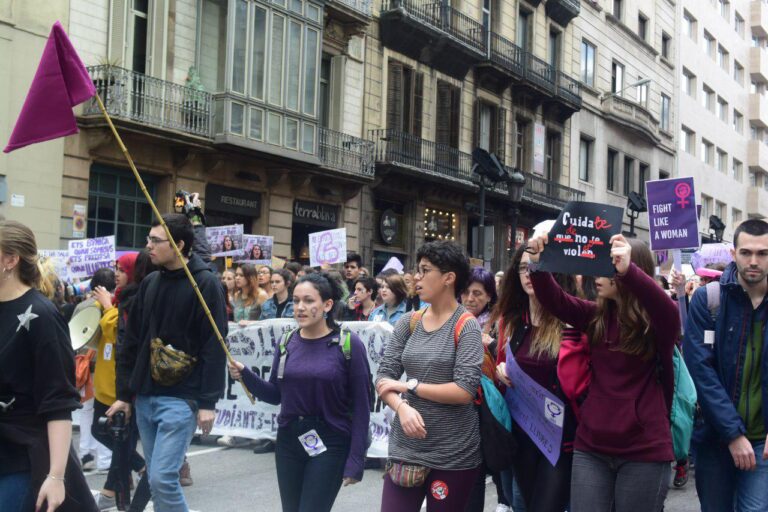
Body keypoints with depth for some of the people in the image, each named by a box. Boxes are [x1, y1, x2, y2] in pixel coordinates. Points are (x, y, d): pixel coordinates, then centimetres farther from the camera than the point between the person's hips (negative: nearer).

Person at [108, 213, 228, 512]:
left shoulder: (205, 284, -8)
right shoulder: (149, 283, 11)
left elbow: (214, 347, -12)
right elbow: (132, 341, 15)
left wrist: (208, 402, -15)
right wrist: (124, 393, 12)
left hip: (181, 399, -7)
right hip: (145, 397, 7)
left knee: (163, 479, -12)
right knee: (156, 479, 11)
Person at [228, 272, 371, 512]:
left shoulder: (348, 344, -10)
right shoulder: (287, 343, 3)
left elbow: (361, 407, -9)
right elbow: (275, 395, 12)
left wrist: (355, 460, -11)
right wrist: (245, 375, -5)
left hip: (330, 445, -4)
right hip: (289, 441, 5)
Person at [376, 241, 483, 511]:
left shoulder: (466, 327, -9)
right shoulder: (407, 323, 5)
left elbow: (465, 391, -17)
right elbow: (383, 377, 1)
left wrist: (410, 385, -11)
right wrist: (402, 406, -19)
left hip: (453, 454, -4)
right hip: (405, 446, 4)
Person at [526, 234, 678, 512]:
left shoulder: (656, 322, -7)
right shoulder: (595, 316, 7)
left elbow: (669, 311, -30)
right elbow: (554, 300, -7)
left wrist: (627, 269, -46)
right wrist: (538, 264, -26)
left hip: (644, 450, -4)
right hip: (591, 447, 4)